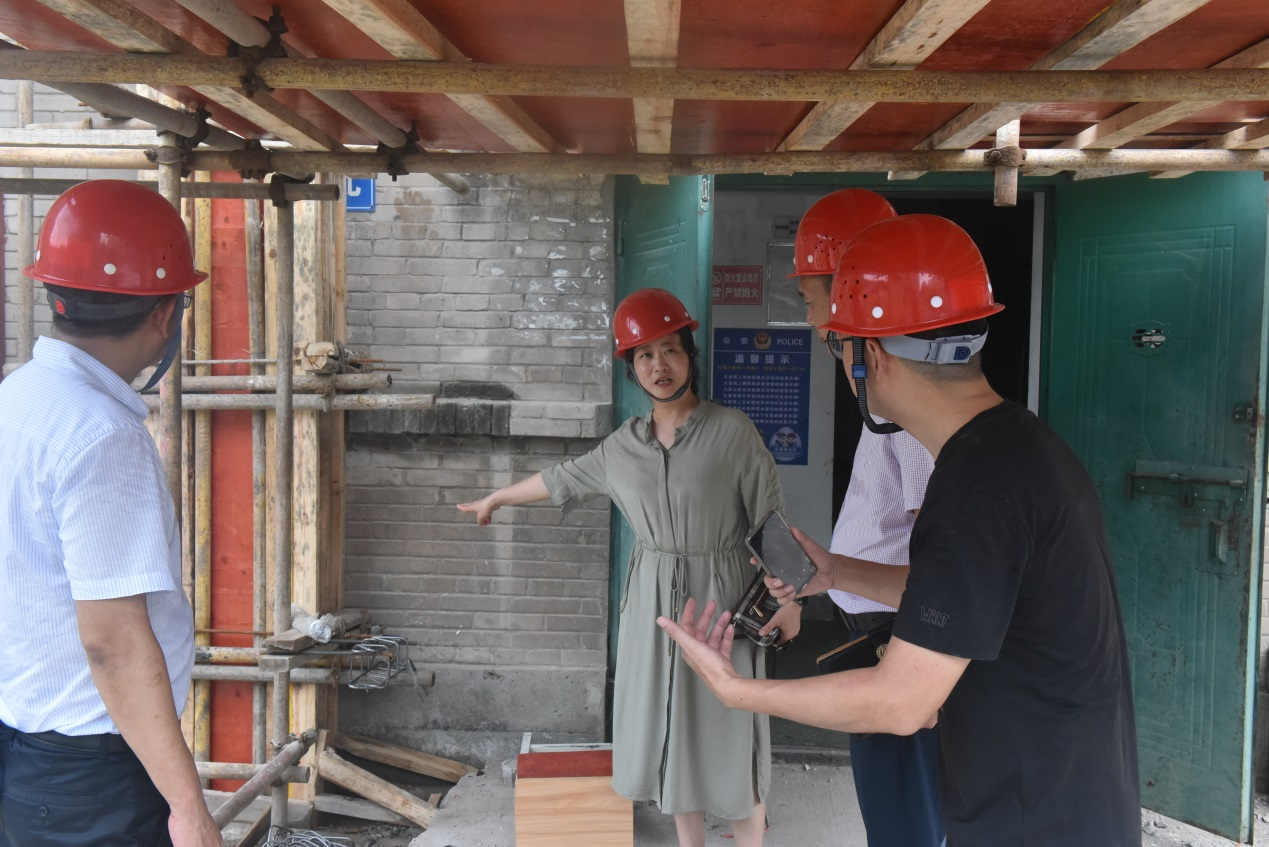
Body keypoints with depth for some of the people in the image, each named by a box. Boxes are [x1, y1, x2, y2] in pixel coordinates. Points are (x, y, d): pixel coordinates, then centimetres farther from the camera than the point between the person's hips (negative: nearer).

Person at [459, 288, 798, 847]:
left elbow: (770, 522, -9)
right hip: (653, 599, 4)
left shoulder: (732, 431, -9)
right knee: (669, 729, 12)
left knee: (727, 734, 3)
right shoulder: (624, 444, 4)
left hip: (720, 597, -4)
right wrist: (495, 498, 29)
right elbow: (563, 479, 19)